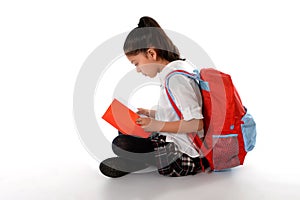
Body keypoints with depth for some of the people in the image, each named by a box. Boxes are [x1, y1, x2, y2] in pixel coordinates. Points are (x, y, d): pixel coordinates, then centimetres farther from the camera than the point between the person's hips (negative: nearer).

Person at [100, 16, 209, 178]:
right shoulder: (179, 69, 7)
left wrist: (158, 125, -24)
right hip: (170, 139, 10)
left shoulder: (175, 79, -23)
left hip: (182, 156, -10)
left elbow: (196, 123, -26)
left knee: (120, 145, -22)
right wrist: (151, 114, 11)